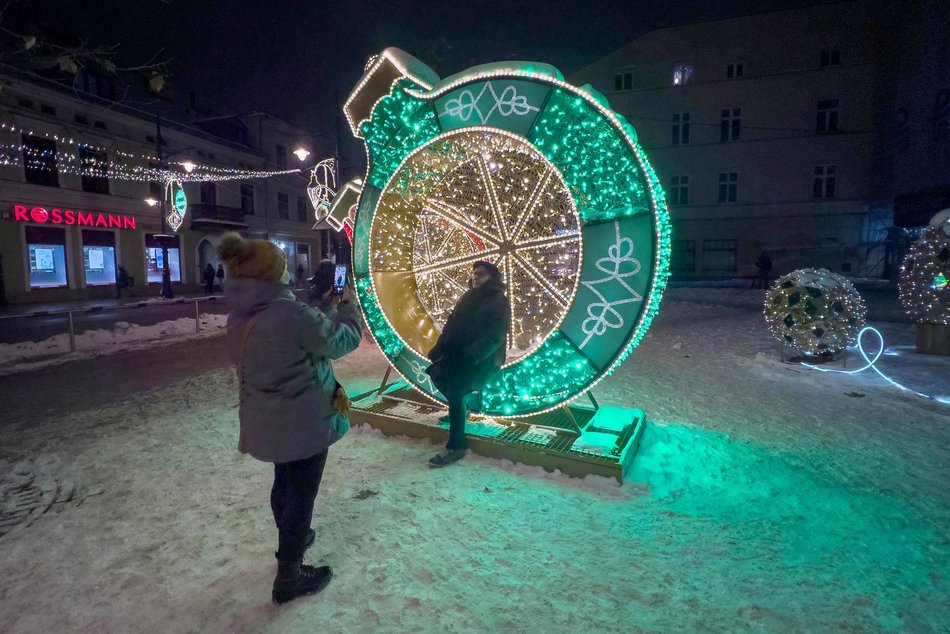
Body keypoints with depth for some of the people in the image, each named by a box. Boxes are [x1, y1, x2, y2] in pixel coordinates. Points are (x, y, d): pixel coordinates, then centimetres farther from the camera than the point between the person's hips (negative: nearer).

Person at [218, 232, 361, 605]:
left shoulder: (240, 318, -2)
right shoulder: (291, 314, -29)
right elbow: (343, 340, -17)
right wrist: (347, 306, 1)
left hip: (267, 423, 8)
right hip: (303, 423, -8)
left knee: (285, 483, 28)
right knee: (301, 493, 10)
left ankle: (290, 540, 51)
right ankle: (289, 576, 26)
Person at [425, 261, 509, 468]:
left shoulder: (499, 302, -9)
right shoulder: (468, 297, 14)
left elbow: (495, 335, -19)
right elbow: (451, 324, 13)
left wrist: (472, 354, -30)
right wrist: (439, 347, 0)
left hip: (482, 359, -8)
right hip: (459, 354, 9)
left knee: (455, 390, -22)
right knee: (437, 374, 8)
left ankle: (456, 447, -14)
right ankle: (460, 409, 30)